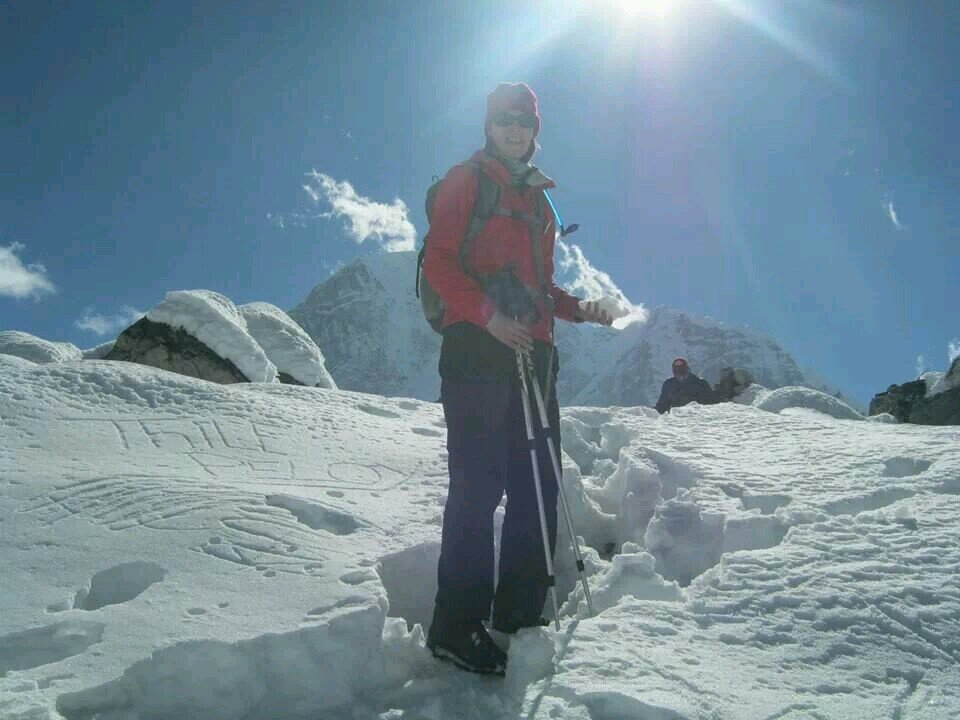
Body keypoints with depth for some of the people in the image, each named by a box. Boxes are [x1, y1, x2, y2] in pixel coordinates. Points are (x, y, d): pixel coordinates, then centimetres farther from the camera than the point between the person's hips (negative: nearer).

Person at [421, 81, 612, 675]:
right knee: (478, 486, -11)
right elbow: (439, 260, -7)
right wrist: (488, 314, -21)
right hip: (476, 348, -7)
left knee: (538, 484, 5)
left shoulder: (537, 198, 25)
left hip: (532, 352, 7)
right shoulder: (466, 180, 6)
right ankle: (457, 627, -3)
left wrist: (577, 309, 8)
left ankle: (519, 614, 15)